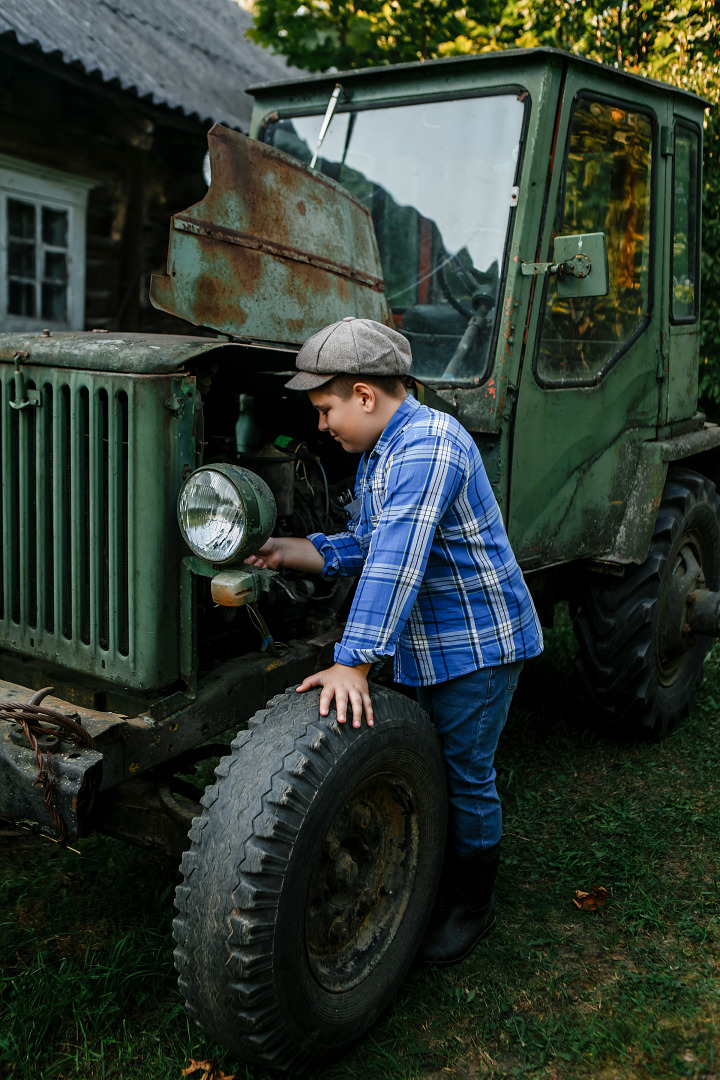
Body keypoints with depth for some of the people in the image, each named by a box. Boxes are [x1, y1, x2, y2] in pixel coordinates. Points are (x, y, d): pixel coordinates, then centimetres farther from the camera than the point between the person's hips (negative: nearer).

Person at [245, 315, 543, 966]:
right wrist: (289, 552, 2)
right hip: (429, 644, 9)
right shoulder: (379, 453, 10)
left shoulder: (427, 444, -24)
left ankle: (472, 906, 21)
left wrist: (353, 663, -36)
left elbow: (396, 561, -33)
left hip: (478, 642, -9)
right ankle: (442, 872, 38)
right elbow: (364, 547, 14)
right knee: (434, 766, 20)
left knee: (466, 776, 3)